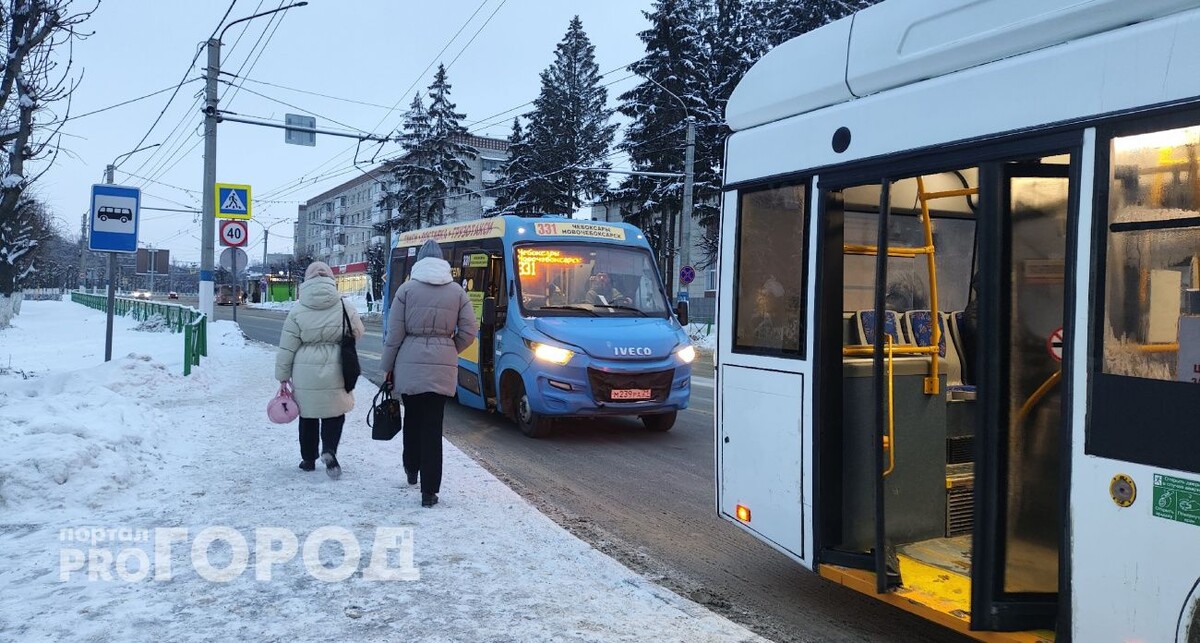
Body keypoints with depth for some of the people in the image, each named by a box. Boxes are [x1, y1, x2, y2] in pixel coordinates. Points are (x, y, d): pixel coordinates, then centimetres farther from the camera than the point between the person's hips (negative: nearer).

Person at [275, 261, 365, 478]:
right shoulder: (344, 308, -5)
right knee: (334, 413, 12)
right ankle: (329, 450, -9)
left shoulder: (297, 310, -5)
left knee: (308, 415, 15)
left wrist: (283, 375, 5)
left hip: (305, 374, 0)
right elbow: (358, 333, 8)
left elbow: (286, 348, -3)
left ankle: (308, 459, 23)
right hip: (335, 373, 0)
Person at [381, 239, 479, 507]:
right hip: (442, 366, 1)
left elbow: (395, 333, -2)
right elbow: (469, 331, 3)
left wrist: (388, 367, 8)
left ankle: (411, 469, 35)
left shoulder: (407, 289, -1)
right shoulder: (457, 291, 5)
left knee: (412, 416, 20)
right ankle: (429, 491, 1)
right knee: (433, 425, 2)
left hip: (409, 364, -1)